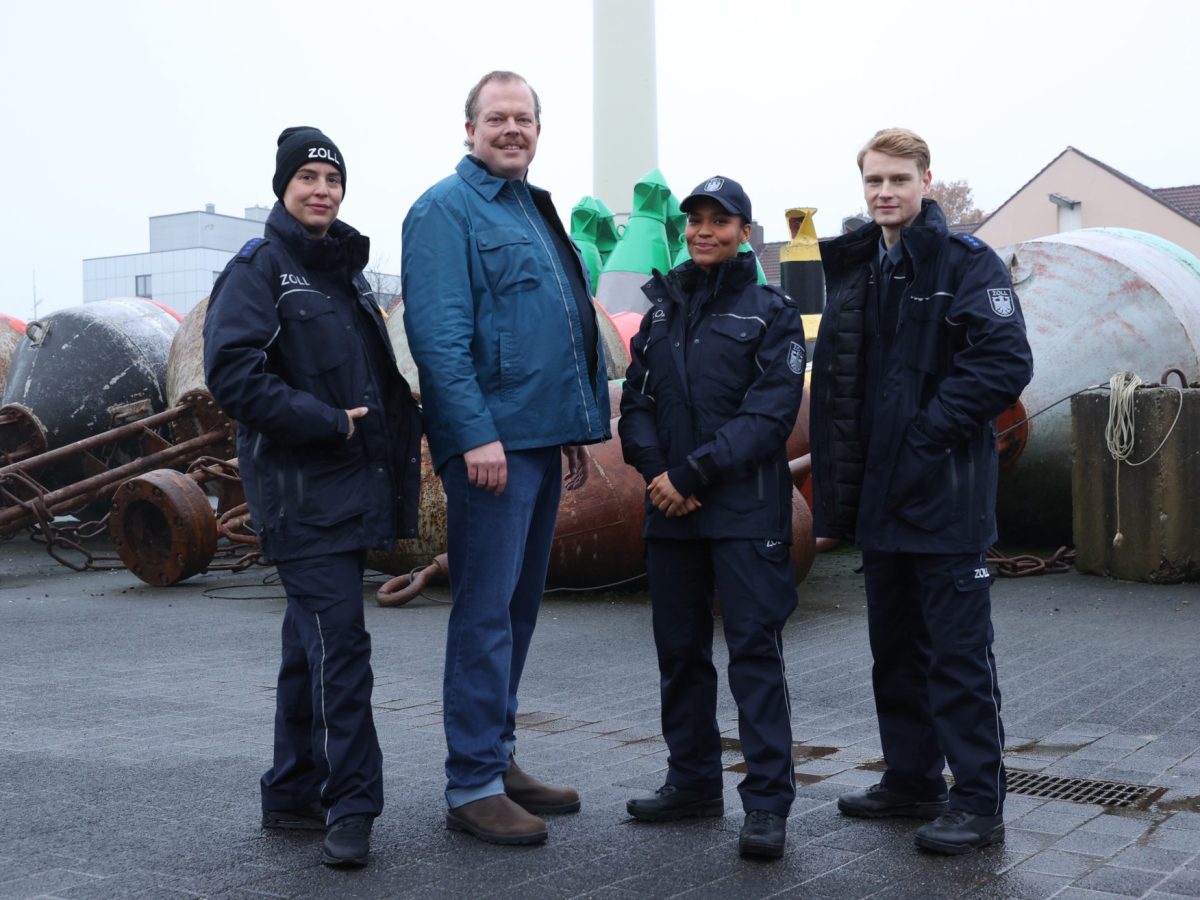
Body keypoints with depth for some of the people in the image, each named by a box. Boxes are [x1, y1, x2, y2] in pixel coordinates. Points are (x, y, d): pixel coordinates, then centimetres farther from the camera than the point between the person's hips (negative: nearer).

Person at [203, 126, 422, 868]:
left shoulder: (346, 271, 19)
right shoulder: (259, 268, -4)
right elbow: (232, 373, -16)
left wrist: (399, 428, 8)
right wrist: (327, 421, -17)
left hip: (351, 486, 8)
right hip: (300, 486, -8)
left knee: (313, 642, 13)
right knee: (338, 642, -12)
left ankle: (294, 794, 23)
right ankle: (350, 807, -6)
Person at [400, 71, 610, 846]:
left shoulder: (535, 210, 20)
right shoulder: (446, 210, -6)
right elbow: (438, 334, -16)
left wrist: (576, 430, 20)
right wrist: (477, 434, -22)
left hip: (541, 438, 9)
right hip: (491, 440, -9)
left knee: (519, 606, 13)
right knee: (487, 610, -6)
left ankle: (500, 758, 24)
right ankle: (473, 786, 2)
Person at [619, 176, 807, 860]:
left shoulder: (772, 311, 0)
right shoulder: (662, 310, 15)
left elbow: (770, 412, -10)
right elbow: (636, 402, 10)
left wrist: (694, 473, -15)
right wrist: (658, 471, -8)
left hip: (746, 510, -5)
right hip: (670, 509, 5)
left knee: (755, 648, -6)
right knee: (680, 648, 11)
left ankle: (769, 800, -2)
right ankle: (693, 782, 23)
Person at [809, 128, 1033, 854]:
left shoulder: (966, 262, -7)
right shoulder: (855, 270, 14)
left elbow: (1007, 363, -16)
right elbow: (836, 380, 17)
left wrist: (930, 429, -17)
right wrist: (839, 481, 10)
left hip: (946, 495, -7)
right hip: (879, 495, 7)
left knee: (958, 652, -2)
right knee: (896, 648, 15)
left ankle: (980, 801, 7)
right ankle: (912, 779, 28)